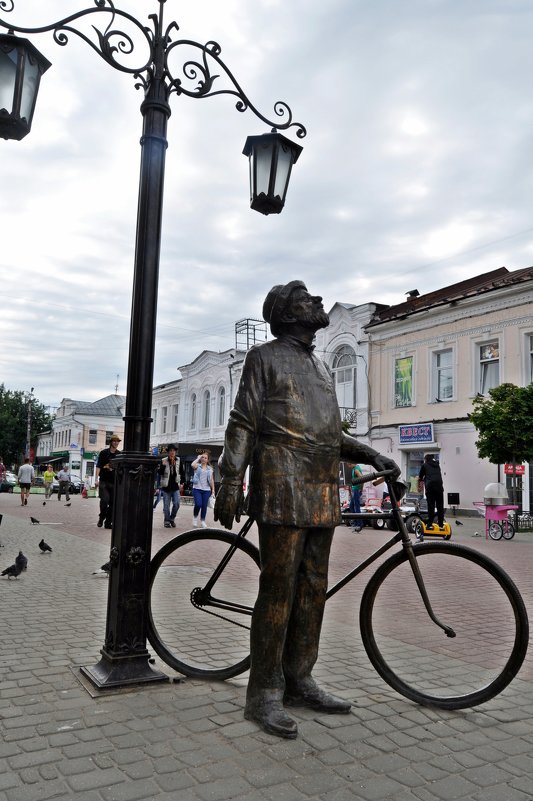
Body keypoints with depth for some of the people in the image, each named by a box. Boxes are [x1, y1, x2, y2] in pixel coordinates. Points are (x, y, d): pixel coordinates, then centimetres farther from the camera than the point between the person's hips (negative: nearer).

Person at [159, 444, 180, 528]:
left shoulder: (179, 461, 2)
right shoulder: (163, 461, -5)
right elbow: (160, 473, -8)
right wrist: (163, 465, -24)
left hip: (175, 486, 2)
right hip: (166, 486, -2)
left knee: (176, 504, -4)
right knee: (166, 506, 5)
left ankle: (172, 518, 17)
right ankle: (167, 521, 17)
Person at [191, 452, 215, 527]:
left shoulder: (210, 469, 11)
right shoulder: (197, 466, 3)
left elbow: (211, 480, 12)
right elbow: (192, 465, -22)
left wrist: (213, 490, 7)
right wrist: (198, 458, -7)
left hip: (206, 490, 3)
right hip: (197, 488, -3)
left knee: (204, 506, 4)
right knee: (198, 504, -14)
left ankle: (203, 520, 19)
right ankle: (195, 517, 12)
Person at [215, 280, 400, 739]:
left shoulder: (322, 367, 24)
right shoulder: (264, 357, 3)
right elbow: (243, 425, -4)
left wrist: (371, 455, 15)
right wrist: (231, 482, -12)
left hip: (323, 493, 7)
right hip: (283, 488, -7)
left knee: (313, 589, 10)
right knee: (278, 588, -6)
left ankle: (299, 681, 22)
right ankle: (265, 693, 5)